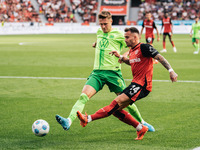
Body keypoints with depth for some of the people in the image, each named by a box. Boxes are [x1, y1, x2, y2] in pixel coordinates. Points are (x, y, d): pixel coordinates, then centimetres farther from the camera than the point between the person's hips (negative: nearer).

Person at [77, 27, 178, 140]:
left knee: (117, 102, -21)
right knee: (116, 109, 1)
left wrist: (171, 71, -19)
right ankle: (140, 128, 8)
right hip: (135, 84, 9)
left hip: (142, 85, -9)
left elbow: (160, 57, -10)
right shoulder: (132, 51, 18)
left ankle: (88, 119, -33)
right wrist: (120, 57, 24)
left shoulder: (144, 47, -7)